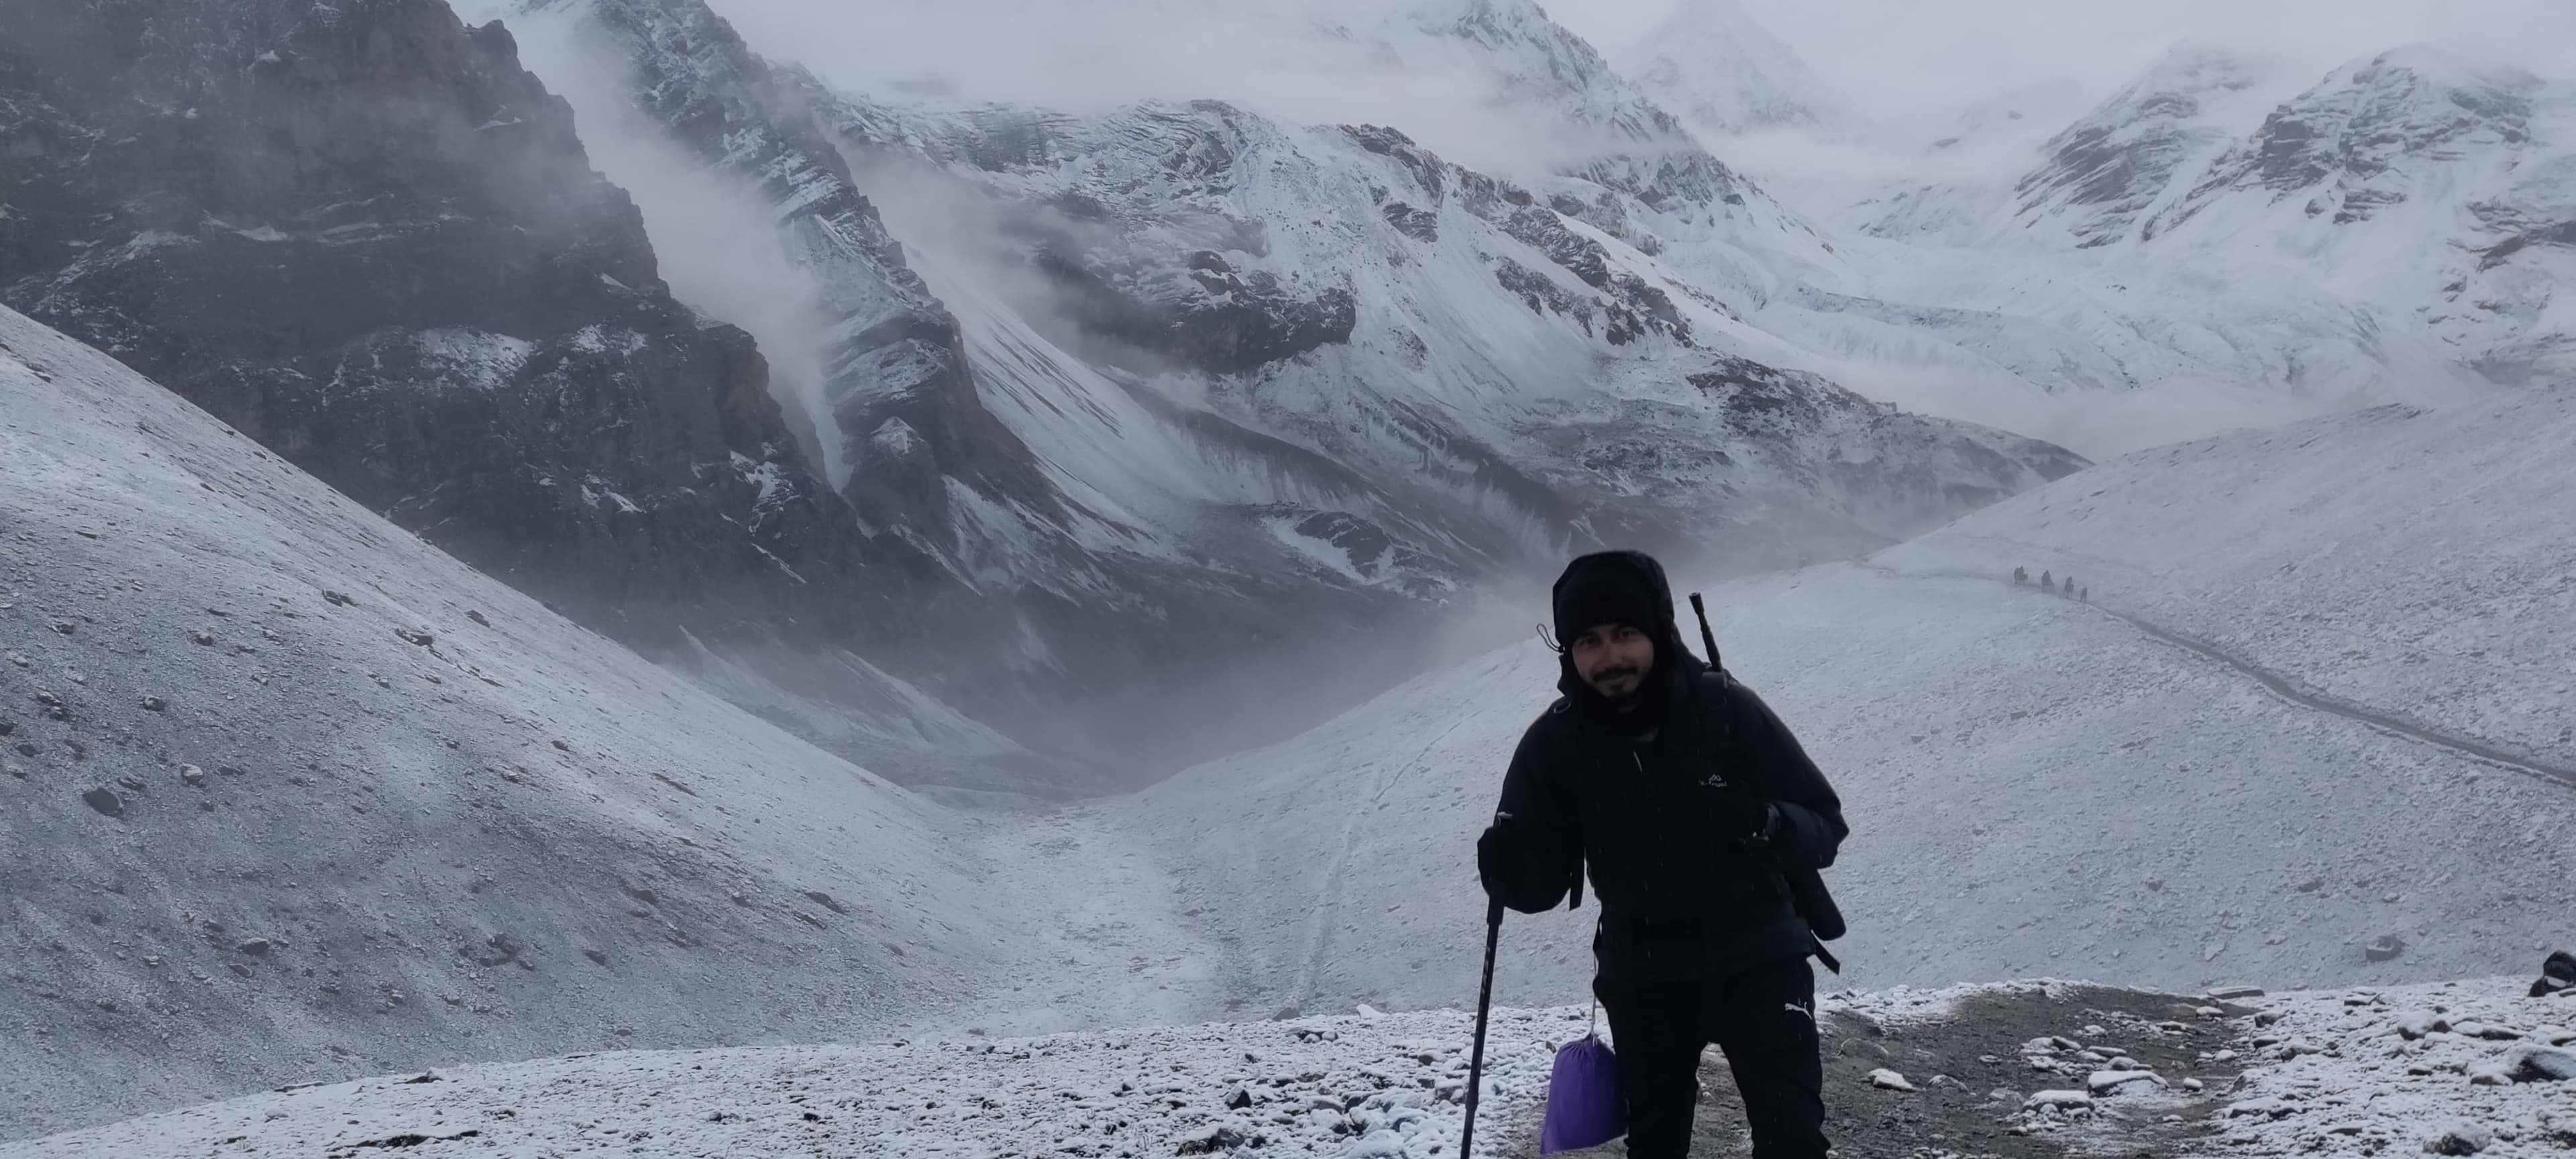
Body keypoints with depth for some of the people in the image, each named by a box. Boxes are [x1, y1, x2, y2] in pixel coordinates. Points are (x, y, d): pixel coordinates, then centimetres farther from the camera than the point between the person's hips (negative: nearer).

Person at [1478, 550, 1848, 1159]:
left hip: (1757, 959, -2)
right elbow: (1542, 884, -4)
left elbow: (1823, 823, -9)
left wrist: (1762, 824, -31)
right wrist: (1506, 866, -27)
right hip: (1643, 977, 2)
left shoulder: (1726, 708, -15)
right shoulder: (1556, 742, -9)